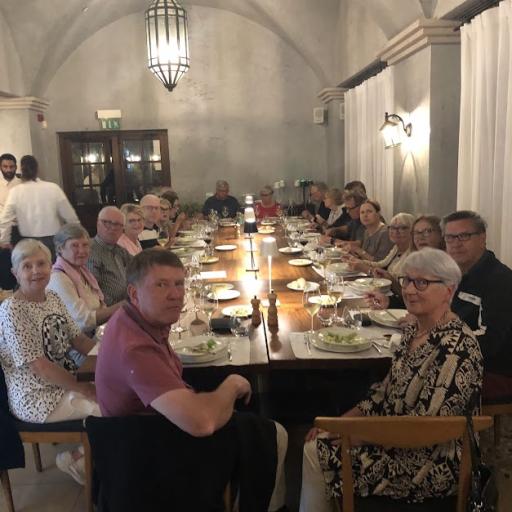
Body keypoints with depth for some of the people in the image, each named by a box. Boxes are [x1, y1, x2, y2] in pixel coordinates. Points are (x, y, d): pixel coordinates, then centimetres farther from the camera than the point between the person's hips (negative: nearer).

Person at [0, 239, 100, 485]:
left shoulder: (52, 298, 4)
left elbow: (77, 338, 8)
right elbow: (38, 365, -23)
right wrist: (82, 388, -19)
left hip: (65, 383, 8)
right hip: (36, 398, -8)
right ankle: (77, 458, 9)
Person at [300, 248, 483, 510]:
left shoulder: (456, 350, -27)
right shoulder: (414, 330, 2)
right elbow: (386, 390, 10)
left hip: (428, 466, -8)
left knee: (317, 451, -8)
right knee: (318, 442, 3)